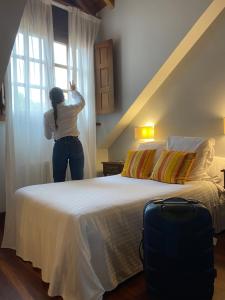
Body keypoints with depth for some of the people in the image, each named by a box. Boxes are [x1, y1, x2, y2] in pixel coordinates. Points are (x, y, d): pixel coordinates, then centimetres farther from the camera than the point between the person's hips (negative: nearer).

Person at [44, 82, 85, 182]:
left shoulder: (47, 115, 0)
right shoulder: (72, 109, -1)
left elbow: (48, 136, 10)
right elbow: (82, 101, 24)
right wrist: (74, 90, 40)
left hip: (59, 147, 0)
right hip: (75, 144, 0)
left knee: (59, 180, 10)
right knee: (78, 180, 4)